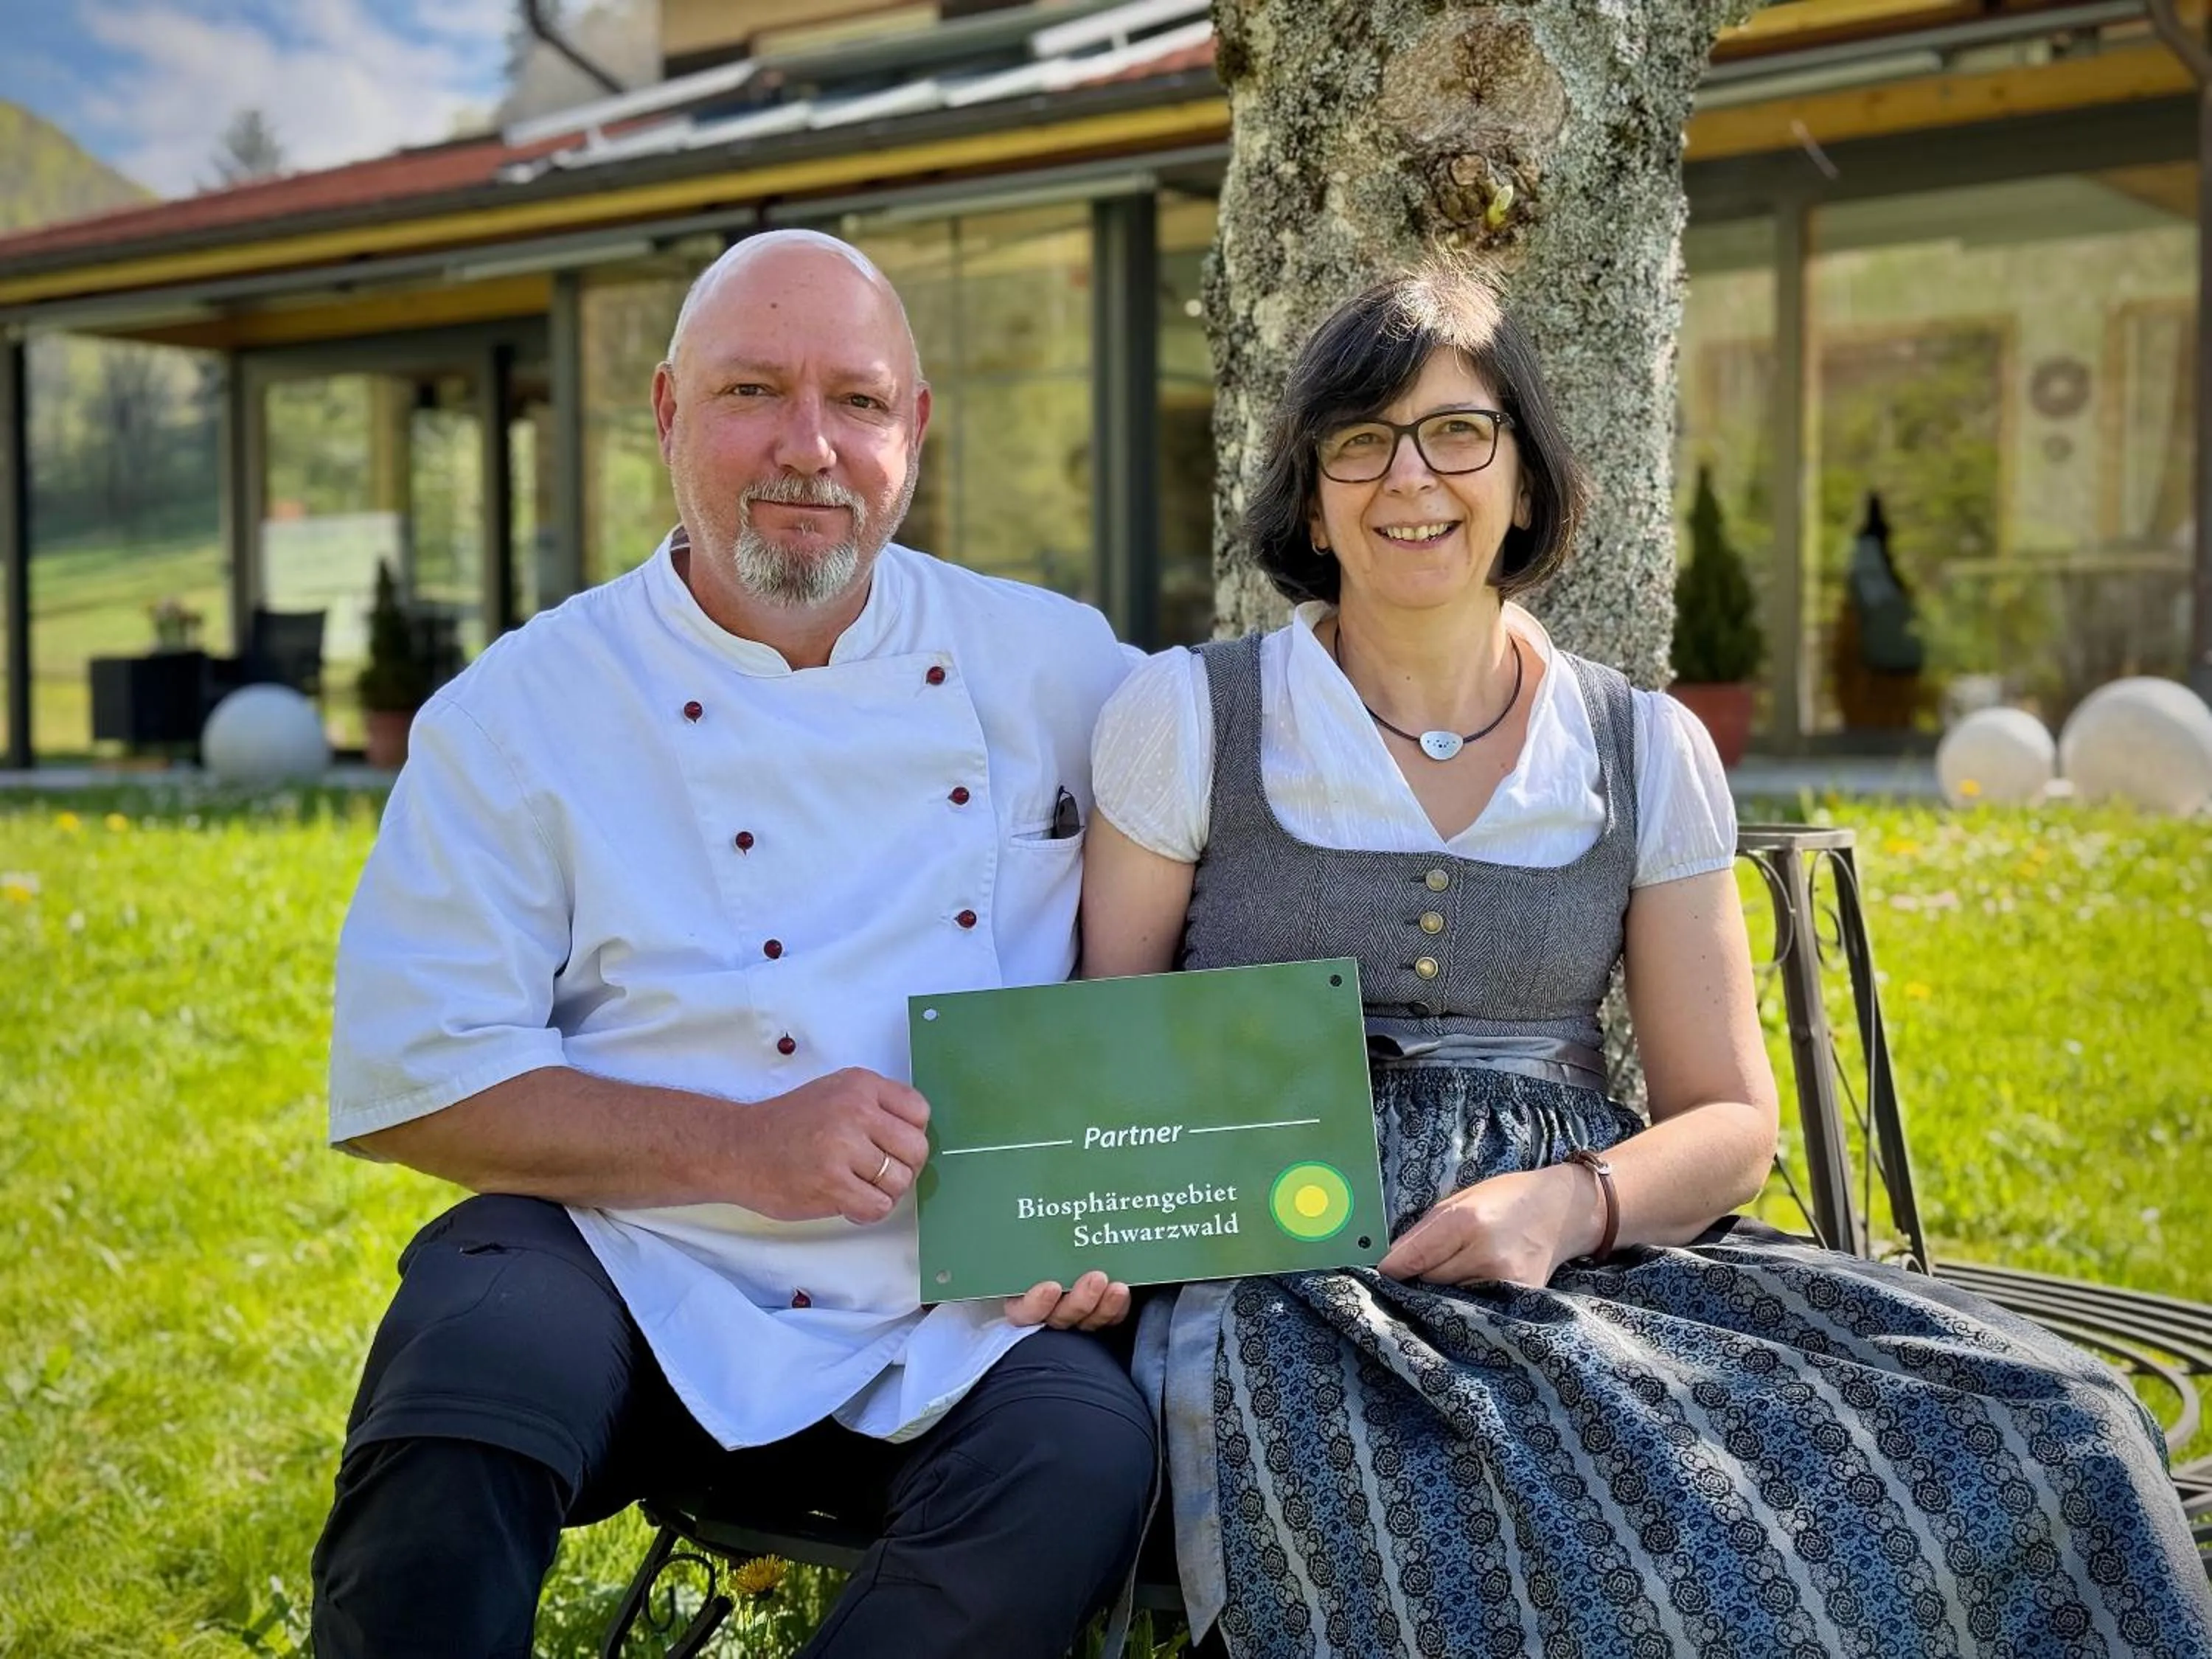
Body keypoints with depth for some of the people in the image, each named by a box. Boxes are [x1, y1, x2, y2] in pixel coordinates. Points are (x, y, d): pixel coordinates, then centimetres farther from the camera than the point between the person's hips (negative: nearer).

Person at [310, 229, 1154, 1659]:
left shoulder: (1057, 666, 6)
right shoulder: (525, 708, 0)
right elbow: (412, 1075, -4)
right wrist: (740, 1149, -17)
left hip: (954, 1315, 3)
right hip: (631, 1275, -2)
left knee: (1086, 1454, -28)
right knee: (469, 1378, -33)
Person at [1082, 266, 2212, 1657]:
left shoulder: (1647, 754, 10)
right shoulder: (1187, 718, 6)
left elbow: (1730, 1121, 9)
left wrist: (1568, 1204, -12)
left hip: (1592, 1248, 3)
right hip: (1289, 1271, -3)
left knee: (2045, 1434, -21)